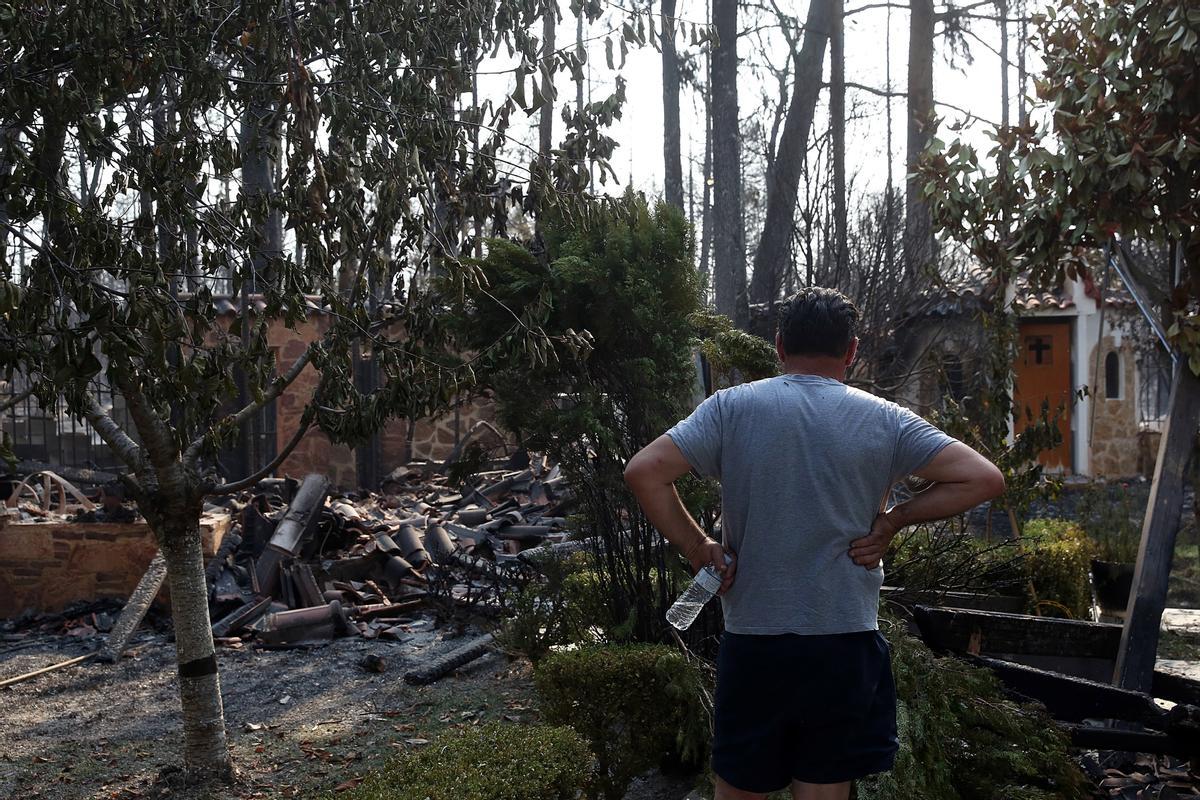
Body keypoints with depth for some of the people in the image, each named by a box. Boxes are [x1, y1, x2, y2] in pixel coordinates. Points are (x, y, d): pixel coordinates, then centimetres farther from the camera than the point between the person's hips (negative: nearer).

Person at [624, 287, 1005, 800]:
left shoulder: (731, 408, -4)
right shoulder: (884, 420, -2)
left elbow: (643, 472, -11)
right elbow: (984, 478, -3)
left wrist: (696, 550, -3)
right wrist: (894, 520, 1)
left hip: (752, 646, 0)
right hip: (845, 647, 0)